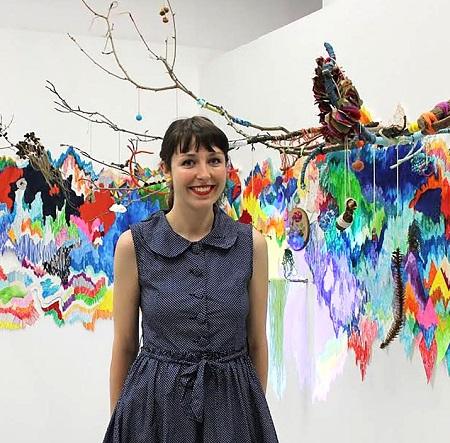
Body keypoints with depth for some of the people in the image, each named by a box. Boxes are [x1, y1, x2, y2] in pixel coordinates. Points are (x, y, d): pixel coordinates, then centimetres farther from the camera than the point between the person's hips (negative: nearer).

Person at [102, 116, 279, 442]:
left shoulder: (252, 244, -4)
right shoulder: (133, 244, -8)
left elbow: (257, 341, 4)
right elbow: (125, 345, 0)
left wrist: (258, 412, 10)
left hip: (232, 405, 1)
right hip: (156, 404, -1)